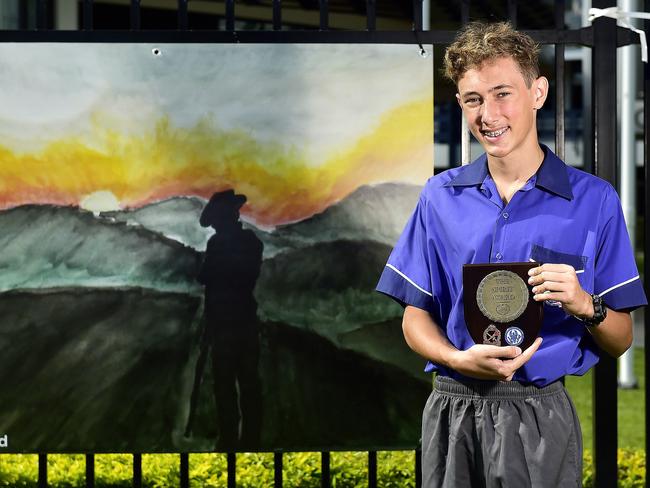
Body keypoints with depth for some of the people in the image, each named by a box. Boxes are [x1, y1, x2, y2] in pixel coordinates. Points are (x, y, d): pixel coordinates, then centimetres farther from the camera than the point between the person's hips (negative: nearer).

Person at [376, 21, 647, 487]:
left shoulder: (593, 199, -1)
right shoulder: (440, 196, 6)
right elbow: (416, 317, 8)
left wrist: (585, 306, -19)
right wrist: (459, 360, -12)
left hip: (538, 416, -2)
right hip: (452, 411, 2)